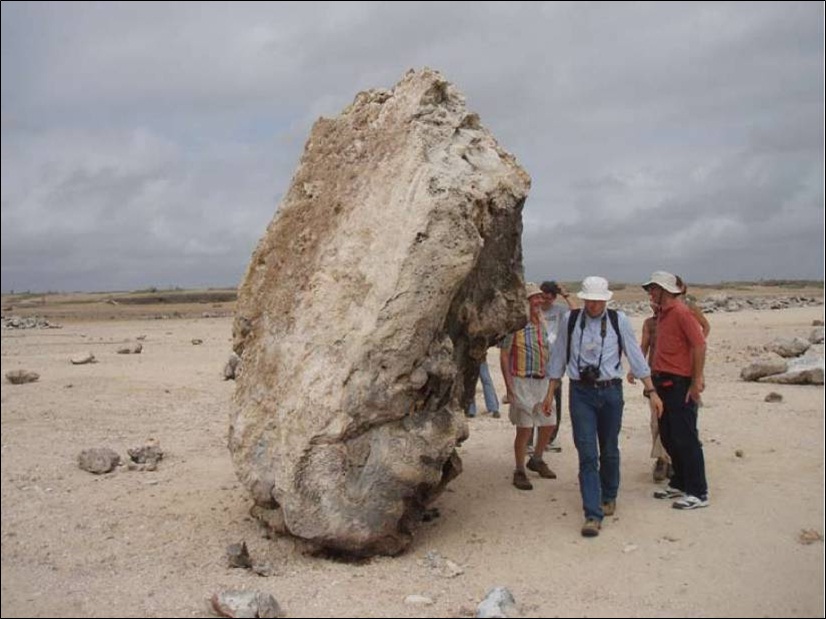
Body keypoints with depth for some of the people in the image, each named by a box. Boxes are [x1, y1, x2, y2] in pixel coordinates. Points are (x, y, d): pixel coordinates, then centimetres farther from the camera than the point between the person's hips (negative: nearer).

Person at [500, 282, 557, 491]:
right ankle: (519, 472, 10)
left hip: (542, 381, 7)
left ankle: (536, 460, 35)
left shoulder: (543, 323, 9)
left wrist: (550, 387, 14)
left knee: (549, 423, 13)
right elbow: (504, 356, -10)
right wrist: (509, 387, -15)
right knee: (524, 428, -5)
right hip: (522, 382, -7)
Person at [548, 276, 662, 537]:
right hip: (581, 393, -1)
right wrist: (550, 393, 9)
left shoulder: (619, 321, -1)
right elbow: (558, 358, 7)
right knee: (587, 454, -6)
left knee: (609, 451, 13)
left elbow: (635, 357, 3)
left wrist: (651, 391, 1)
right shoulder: (570, 320, 0)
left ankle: (609, 497, 38)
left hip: (610, 391, 1)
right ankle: (593, 514, -4)